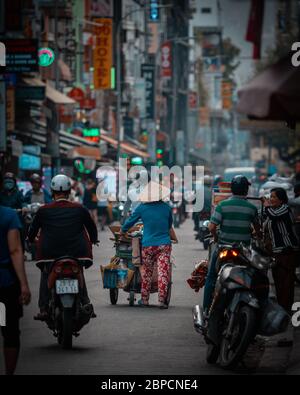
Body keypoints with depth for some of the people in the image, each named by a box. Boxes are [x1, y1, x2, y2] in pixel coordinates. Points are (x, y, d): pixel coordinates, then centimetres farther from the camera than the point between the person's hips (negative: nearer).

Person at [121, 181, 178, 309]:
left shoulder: (142, 208, -3)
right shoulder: (166, 208, 2)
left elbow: (129, 222, 7)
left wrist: (123, 231, 27)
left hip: (148, 245, 0)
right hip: (164, 244, 0)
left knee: (146, 272, 13)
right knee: (163, 272, 1)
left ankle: (144, 299, 19)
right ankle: (162, 300, -3)